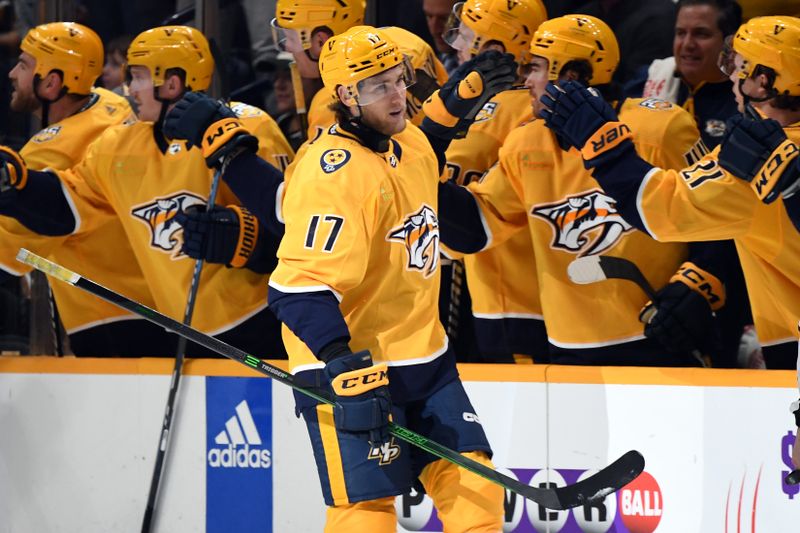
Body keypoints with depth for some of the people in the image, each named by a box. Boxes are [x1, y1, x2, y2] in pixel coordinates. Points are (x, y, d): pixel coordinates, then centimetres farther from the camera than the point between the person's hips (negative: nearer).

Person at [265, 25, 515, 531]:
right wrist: (343, 366, -36)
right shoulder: (333, 174, -22)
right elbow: (302, 286, -28)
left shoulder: (408, 141, 6)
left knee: (473, 488, 4)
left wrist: (452, 105, 20)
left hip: (424, 355, 8)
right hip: (349, 365, -8)